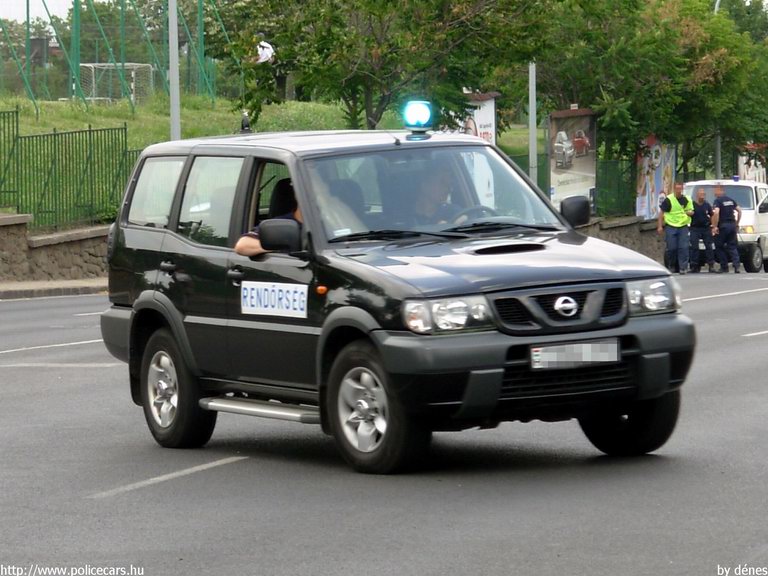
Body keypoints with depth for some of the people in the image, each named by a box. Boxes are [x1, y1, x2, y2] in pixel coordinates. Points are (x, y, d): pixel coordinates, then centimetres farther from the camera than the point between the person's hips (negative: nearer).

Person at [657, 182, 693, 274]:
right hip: (670, 226, -2)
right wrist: (660, 226, -4)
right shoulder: (668, 199, -3)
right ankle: (671, 266, 19)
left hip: (683, 226, 2)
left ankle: (683, 267, -2)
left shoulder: (687, 200, 7)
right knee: (671, 248, 0)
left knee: (684, 248, -5)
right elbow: (661, 212, 1)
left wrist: (689, 212, -8)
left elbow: (691, 212, 17)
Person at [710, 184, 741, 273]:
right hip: (732, 225, 6)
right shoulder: (731, 200, 14)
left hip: (723, 226, -6)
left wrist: (714, 226, -19)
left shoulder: (718, 201, -9)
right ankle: (736, 265, -8)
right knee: (732, 246, 8)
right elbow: (739, 210, 18)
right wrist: (737, 223, 23)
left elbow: (716, 213, -23)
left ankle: (724, 267, 4)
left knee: (719, 247, 6)